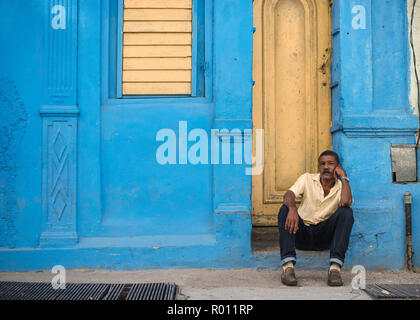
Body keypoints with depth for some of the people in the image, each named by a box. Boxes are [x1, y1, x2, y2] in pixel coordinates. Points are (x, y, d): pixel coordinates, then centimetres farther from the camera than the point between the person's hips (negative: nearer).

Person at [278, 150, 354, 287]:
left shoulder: (341, 187, 3)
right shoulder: (307, 179, 3)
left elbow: (346, 202, -23)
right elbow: (288, 195, -17)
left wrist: (344, 177, -10)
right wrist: (292, 209, -40)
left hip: (325, 237, 0)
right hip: (301, 233, 0)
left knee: (346, 212, -23)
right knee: (285, 209, -26)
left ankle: (335, 267, -33)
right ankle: (288, 266, -37)